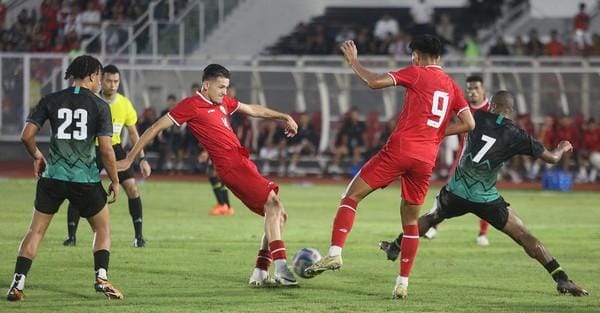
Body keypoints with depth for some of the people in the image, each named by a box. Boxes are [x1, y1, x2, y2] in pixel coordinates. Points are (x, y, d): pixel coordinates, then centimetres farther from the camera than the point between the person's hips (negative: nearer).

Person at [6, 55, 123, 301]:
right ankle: (101, 278, 2)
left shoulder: (50, 101, 2)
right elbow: (106, 149, -8)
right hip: (85, 179, -2)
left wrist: (37, 156, 19)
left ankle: (17, 285, 2)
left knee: (36, 230, 11)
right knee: (103, 228, 18)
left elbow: (26, 135, -1)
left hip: (53, 177, 2)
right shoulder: (99, 106, -4)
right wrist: (115, 181, 3)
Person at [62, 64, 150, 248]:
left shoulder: (125, 104, -7)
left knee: (132, 187, -11)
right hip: (92, 149, -2)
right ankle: (71, 236, 4)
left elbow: (133, 133, 5)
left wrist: (142, 159, 0)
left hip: (114, 148, 2)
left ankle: (138, 235, -2)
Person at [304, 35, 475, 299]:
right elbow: (468, 123, 10)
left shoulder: (417, 74, 1)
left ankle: (335, 253, -17)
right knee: (411, 221, 16)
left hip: (400, 148, -5)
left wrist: (353, 61, 6)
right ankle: (403, 283, 10)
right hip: (427, 159, 5)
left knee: (351, 196, 0)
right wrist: (438, 132, 16)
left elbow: (375, 82, -8)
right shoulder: (452, 86, 17)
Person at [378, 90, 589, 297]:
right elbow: (552, 158, 1)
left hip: (457, 191, 2)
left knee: (431, 217, 31)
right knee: (523, 236, -1)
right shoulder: (516, 135, -5)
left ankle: (395, 248, 44)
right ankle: (561, 279, -10)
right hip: (486, 199, -2)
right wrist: (562, 148, 22)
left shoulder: (479, 118, 0)